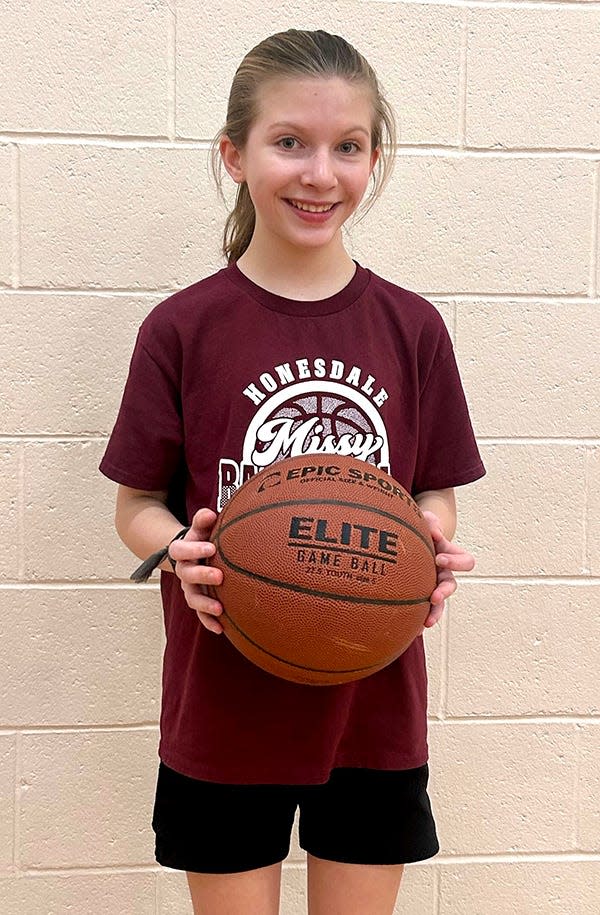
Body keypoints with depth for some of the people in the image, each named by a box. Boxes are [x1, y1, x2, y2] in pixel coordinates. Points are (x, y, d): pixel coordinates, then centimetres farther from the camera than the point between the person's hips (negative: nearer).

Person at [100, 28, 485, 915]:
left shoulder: (411, 327, -2)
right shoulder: (182, 328, -8)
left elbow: (436, 491, 6)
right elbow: (137, 504, -1)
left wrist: (434, 545, -15)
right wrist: (179, 549, -22)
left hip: (373, 706, 2)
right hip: (225, 710, -1)